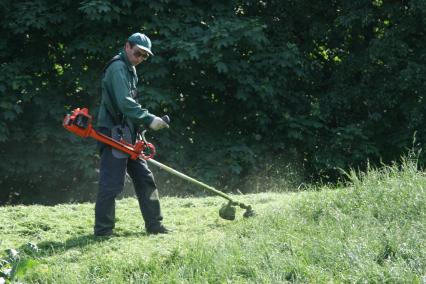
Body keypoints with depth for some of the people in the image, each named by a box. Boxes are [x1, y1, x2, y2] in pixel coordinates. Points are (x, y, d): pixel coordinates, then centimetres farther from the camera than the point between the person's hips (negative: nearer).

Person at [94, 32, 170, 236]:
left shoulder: (130, 69, 19)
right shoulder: (117, 68, -14)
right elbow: (125, 103, -26)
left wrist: (138, 130, 16)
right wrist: (149, 120, -29)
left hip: (127, 135, 10)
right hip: (113, 134, -10)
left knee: (145, 178, 12)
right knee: (111, 183, -9)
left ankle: (154, 225, 18)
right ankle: (103, 231, -5)